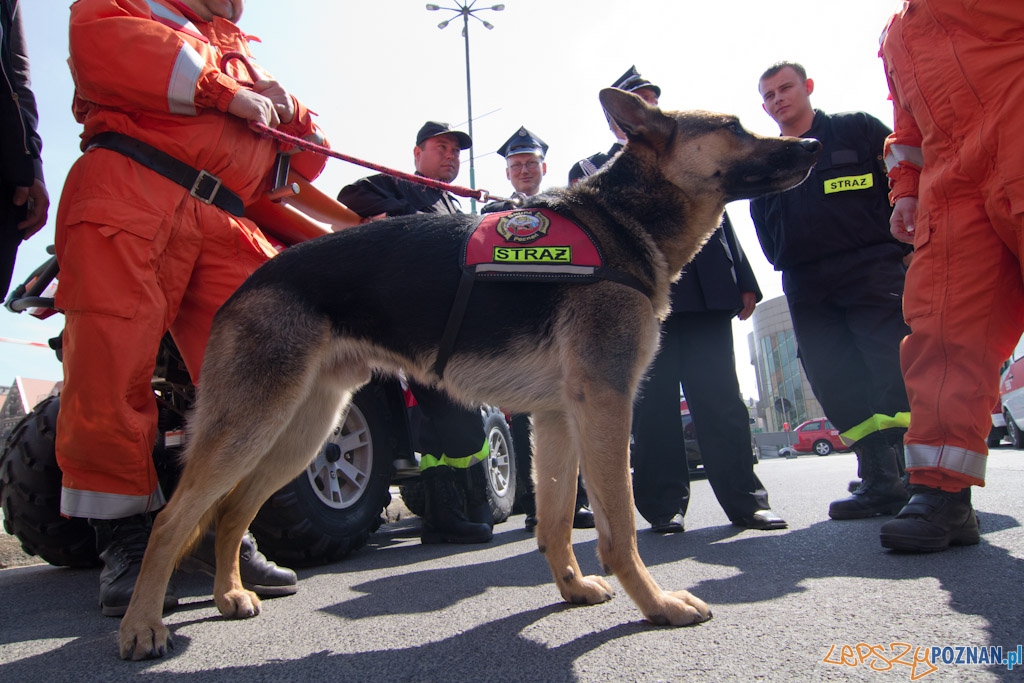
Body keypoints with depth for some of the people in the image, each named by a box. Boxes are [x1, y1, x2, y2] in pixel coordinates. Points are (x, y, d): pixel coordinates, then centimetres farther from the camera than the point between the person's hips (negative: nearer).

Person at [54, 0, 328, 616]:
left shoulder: (248, 67, 39)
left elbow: (306, 163, 31)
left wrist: (286, 110, 10)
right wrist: (223, 92, -3)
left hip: (224, 228, 5)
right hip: (129, 194, -4)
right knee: (112, 369, -15)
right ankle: (126, 546, -4)